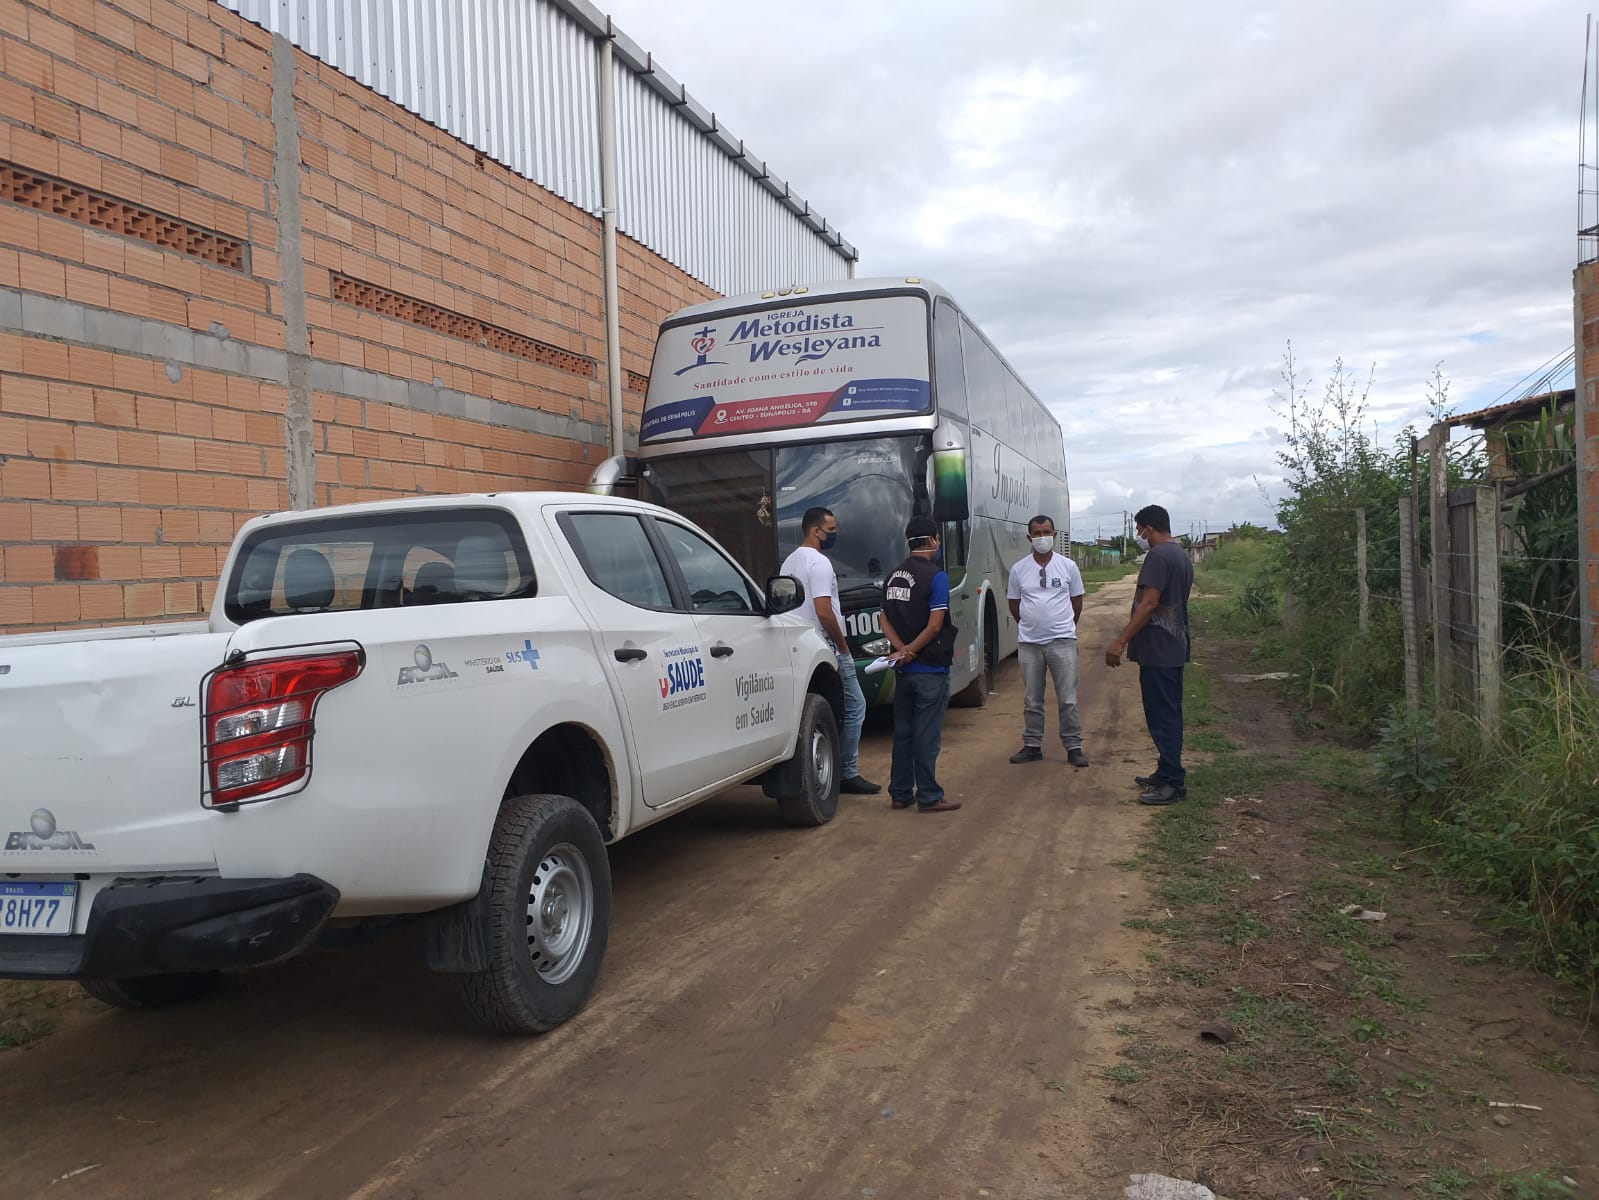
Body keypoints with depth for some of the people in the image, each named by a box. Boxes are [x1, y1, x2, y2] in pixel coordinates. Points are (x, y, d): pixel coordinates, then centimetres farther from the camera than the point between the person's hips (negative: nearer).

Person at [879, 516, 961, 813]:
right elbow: (935, 625, -18)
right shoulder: (935, 576, -13)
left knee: (903, 732, 12)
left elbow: (886, 621, 6)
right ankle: (928, 797, 4)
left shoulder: (893, 577, 10)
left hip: (904, 670, 7)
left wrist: (902, 650, -7)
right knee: (927, 734, -2)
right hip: (930, 669, -7)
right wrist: (910, 651, -10)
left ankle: (900, 794, 18)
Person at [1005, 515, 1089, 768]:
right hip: (1028, 643, 2)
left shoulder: (1068, 566, 1)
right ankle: (1032, 746, 19)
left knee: (1068, 699, 0)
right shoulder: (1019, 569, 3)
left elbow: (1077, 602, 10)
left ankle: (1073, 747, 9)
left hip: (1062, 641, -1)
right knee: (1031, 700, 9)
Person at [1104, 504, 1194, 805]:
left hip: (1157, 650, -10)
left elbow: (1149, 604, -23)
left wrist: (1120, 641, -24)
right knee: (1170, 713, 15)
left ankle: (1173, 783, -4)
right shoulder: (1182, 556, 16)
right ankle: (1167, 774, 24)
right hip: (1175, 648, 10)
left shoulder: (1158, 556, -16)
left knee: (1162, 716, -7)